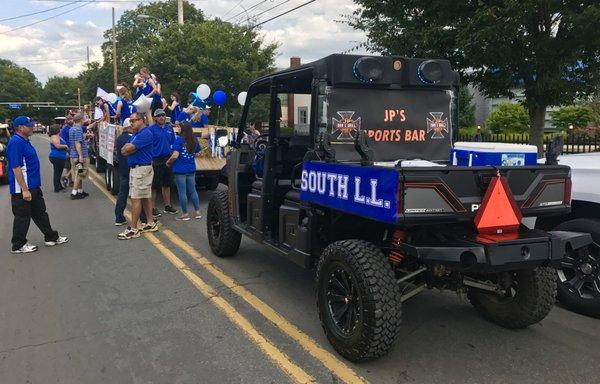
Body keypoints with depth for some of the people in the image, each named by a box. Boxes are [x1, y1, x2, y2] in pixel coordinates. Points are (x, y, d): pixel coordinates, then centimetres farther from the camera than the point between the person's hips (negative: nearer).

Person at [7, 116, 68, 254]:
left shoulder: (25, 141, 12)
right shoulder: (15, 142, -19)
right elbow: (16, 168, -24)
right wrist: (24, 190, -25)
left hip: (33, 187, 10)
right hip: (22, 189, -10)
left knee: (40, 213, 17)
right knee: (22, 217, 3)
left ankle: (51, 237, 27)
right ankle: (18, 245, 16)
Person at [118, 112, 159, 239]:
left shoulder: (145, 133, -15)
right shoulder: (135, 134, 17)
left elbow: (128, 149, -19)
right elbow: (123, 151, 9)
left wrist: (128, 148, 3)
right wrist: (132, 149, -10)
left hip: (141, 169, -10)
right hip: (135, 168, 10)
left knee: (136, 198, -8)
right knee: (146, 197, 13)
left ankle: (133, 229, -5)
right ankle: (151, 223, 21)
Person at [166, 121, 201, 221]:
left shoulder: (179, 140, -14)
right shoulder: (194, 140, 4)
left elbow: (175, 155, -20)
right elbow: (197, 153, 15)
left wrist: (168, 162, -3)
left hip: (180, 170, -6)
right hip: (191, 169, 6)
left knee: (182, 192, 2)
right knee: (192, 191, 14)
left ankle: (185, 214, 8)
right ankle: (198, 212, 18)